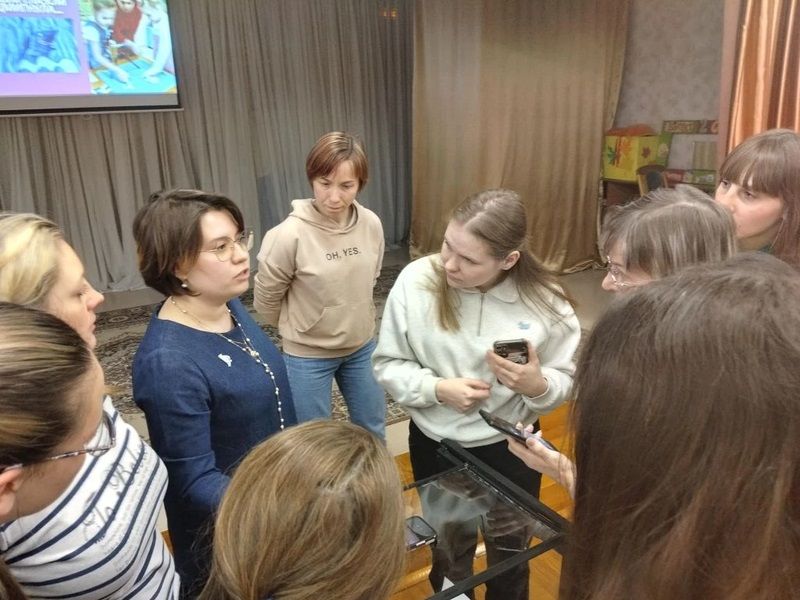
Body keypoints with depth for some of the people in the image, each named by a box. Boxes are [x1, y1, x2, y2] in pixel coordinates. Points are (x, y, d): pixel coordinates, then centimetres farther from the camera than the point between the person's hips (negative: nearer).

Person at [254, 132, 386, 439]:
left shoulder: (371, 224, -11)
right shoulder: (290, 234, -25)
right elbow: (266, 299, -10)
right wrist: (300, 329, 5)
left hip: (362, 347, 4)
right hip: (308, 356, -4)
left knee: (374, 432, 22)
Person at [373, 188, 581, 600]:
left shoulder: (544, 301, -19)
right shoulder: (415, 281, -19)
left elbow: (565, 379, -8)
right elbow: (387, 364, -10)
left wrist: (538, 385, -30)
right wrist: (438, 389, -26)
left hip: (510, 447, 0)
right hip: (434, 445, 1)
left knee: (509, 554, 26)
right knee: (447, 553, 28)